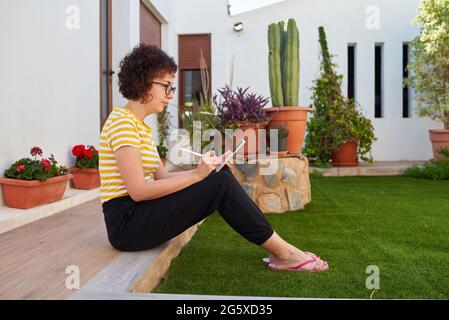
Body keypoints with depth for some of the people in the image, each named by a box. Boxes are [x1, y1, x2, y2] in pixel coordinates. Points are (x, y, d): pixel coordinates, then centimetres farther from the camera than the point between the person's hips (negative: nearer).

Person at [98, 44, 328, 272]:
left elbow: (161, 177, 9)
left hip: (141, 215, 9)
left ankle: (278, 250, -1)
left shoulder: (140, 125, 15)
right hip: (127, 221, -8)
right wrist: (196, 175, -18)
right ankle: (282, 251, -4)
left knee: (220, 176, -3)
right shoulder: (122, 121, -14)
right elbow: (138, 190, -22)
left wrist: (204, 170, -4)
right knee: (220, 183, -19)